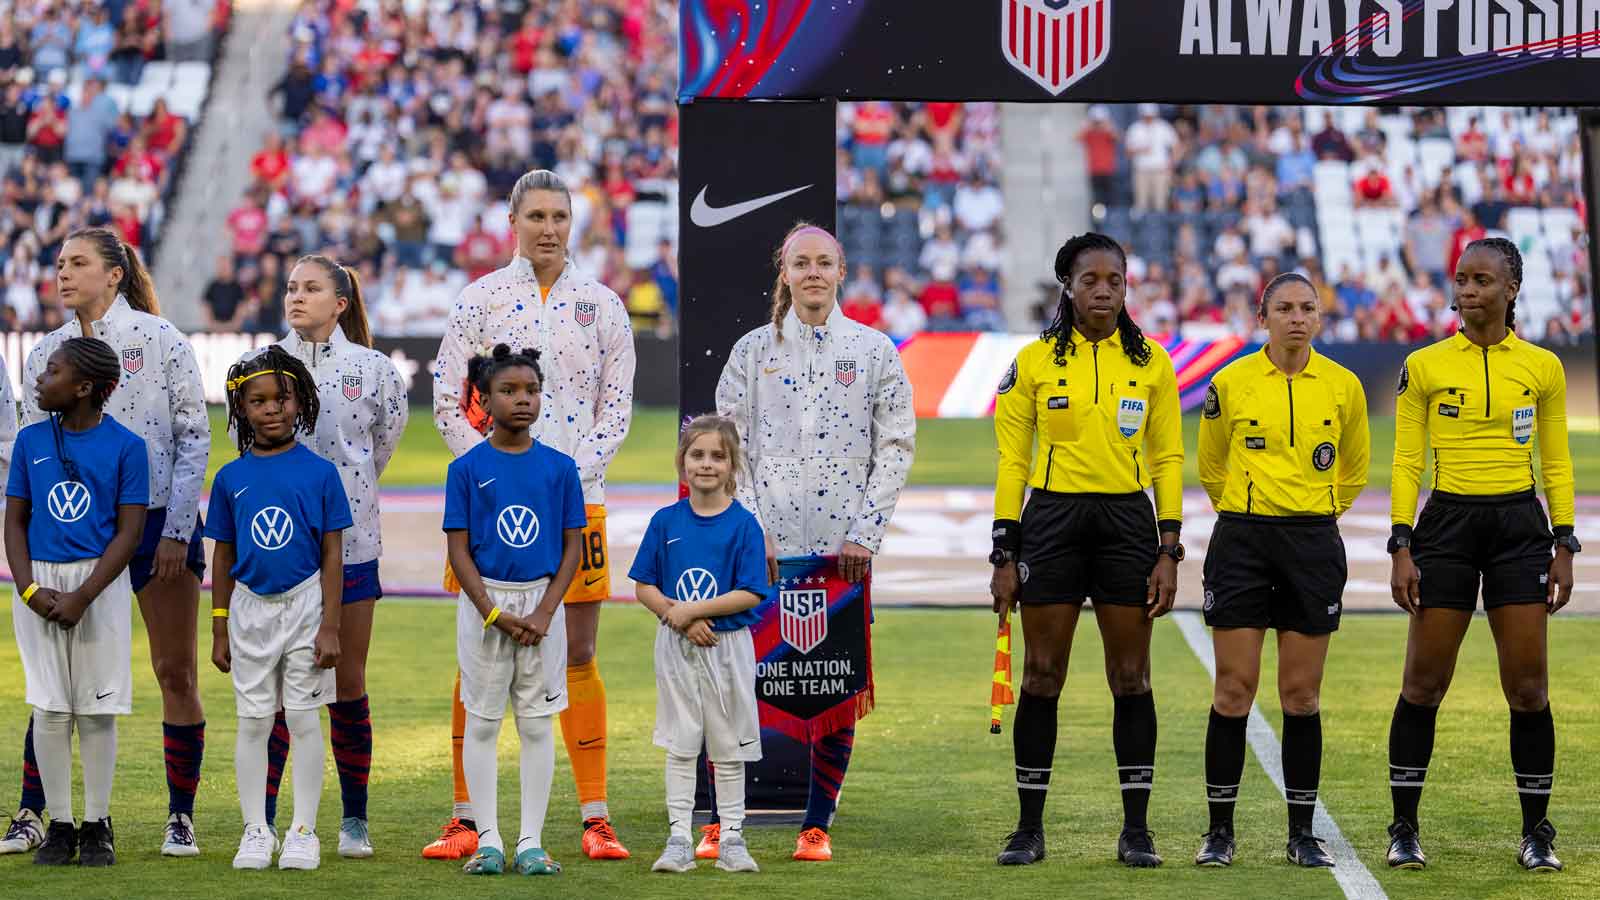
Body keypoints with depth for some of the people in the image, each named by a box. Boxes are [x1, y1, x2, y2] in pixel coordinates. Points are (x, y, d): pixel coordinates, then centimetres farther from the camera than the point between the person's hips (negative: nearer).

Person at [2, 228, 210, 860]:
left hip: (160, 523, -3)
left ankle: (181, 818, 10)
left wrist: (176, 530, -9)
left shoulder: (160, 339, -2)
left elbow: (194, 435, -3)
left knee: (175, 671, 1)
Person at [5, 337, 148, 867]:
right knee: (49, 709, 1)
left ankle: (97, 826, 9)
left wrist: (81, 597, -14)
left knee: (97, 709, 1)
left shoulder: (124, 446, -4)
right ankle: (58, 826, 8)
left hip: (100, 583, -2)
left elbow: (129, 532, -5)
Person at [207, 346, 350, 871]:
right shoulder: (231, 478, 2)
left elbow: (332, 555, -4)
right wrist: (219, 630, 7)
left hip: (304, 605, -2)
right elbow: (223, 558, 8)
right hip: (251, 607, 2)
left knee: (304, 720, 2)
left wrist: (330, 626, -8)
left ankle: (303, 830, 9)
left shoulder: (320, 473, -4)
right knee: (252, 723, 6)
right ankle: (255, 831, 14)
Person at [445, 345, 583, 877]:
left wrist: (545, 613, -9)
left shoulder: (559, 468, 3)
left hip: (542, 602, 1)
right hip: (484, 599, -1)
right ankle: (488, 840, 8)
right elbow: (459, 549, -4)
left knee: (537, 724, 3)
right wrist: (493, 613, -13)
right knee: (483, 722, 3)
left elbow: (572, 546, 3)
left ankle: (532, 842, 7)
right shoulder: (467, 469, -2)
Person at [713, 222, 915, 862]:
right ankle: (721, 822, 3)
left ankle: (817, 825, 10)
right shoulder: (753, 351, 6)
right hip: (762, 546, 0)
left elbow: (896, 447, 3)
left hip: (843, 550, 0)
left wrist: (865, 534, -5)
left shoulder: (874, 351, 5)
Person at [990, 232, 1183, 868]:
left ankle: (1136, 829, 7)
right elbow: (1011, 461, 3)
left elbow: (1168, 459, 6)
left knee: (1130, 678, 1)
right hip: (1051, 521, -1)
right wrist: (1004, 556, -2)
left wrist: (1168, 552, -1)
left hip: (1127, 522, 1)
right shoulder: (1035, 361, 2)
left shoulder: (1151, 362, 5)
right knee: (1041, 675, 0)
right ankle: (1029, 827, 8)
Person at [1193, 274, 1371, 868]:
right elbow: (1210, 464, 15)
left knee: (1302, 695, 3)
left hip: (1313, 545, 1)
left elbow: (1355, 469, 19)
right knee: (1233, 690, -3)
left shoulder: (1343, 386, 3)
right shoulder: (1230, 383, -1)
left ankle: (1302, 834, 10)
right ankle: (1220, 830, 4)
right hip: (1241, 542, -1)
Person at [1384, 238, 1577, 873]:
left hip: (1519, 525, 1)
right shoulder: (1424, 367, 1)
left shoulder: (1542, 367, 5)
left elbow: (1557, 464, 9)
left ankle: (1537, 833, 7)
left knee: (1528, 688, -2)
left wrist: (1564, 547, 3)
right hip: (1447, 524, -1)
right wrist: (1401, 548, -6)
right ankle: (1404, 828, 11)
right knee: (1423, 684, 0)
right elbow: (1405, 463, 2)